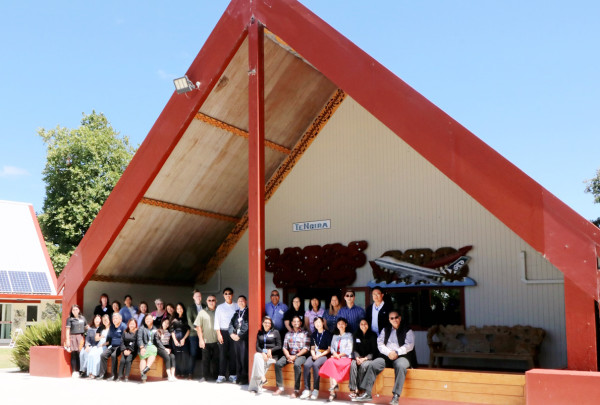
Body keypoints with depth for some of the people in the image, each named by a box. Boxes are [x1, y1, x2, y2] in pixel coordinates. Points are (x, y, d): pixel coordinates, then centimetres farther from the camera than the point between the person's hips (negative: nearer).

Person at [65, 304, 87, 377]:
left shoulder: (83, 318, 12)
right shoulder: (70, 319, 3)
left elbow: (86, 327, 20)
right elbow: (67, 330, 0)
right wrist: (67, 340, -6)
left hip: (81, 337, 2)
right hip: (73, 337, -2)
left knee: (80, 354, -4)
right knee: (74, 354, -4)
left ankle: (79, 371, 1)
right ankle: (74, 371, -1)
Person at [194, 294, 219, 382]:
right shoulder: (202, 312, 7)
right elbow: (198, 327, 5)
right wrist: (201, 339, -2)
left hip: (216, 341, 0)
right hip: (206, 341, 0)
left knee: (215, 359, 2)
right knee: (205, 359, 1)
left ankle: (214, 376, 11)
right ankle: (205, 376, 10)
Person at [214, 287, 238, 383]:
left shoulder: (237, 307, 7)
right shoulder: (220, 307, 10)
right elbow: (217, 321, 6)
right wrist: (219, 334, -3)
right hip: (223, 332, 0)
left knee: (233, 354, 0)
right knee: (222, 354, -3)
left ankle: (232, 375, 9)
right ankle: (221, 376, 1)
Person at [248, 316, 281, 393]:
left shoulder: (275, 332, 11)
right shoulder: (259, 333, 19)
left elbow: (279, 346, 5)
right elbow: (257, 346, 9)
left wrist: (270, 350, -11)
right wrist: (262, 353, -11)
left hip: (272, 355, -3)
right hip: (261, 353, 3)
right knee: (257, 356, -34)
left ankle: (256, 386, -35)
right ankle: (262, 378, -41)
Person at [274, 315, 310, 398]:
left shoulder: (305, 333, 4)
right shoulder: (288, 334, 18)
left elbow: (306, 348, -4)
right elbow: (285, 347, 12)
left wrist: (295, 356, -12)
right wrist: (288, 356, -8)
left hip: (300, 355, -4)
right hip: (289, 354, 4)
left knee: (297, 365, -37)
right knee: (278, 364, -22)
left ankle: (296, 390, -31)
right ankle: (280, 387, -15)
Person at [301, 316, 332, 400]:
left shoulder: (328, 334, 2)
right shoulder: (314, 334, 19)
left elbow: (329, 349, -2)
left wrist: (319, 355, -11)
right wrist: (313, 355, -3)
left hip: (324, 355, -5)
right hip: (315, 355, 5)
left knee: (315, 365, -34)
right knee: (306, 365, -27)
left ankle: (316, 390, -30)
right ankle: (306, 390, -28)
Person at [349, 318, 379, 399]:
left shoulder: (373, 335, 0)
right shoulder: (356, 335, 11)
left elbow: (374, 351, -5)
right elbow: (355, 349, 8)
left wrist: (365, 358, -17)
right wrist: (357, 357, -13)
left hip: (369, 358, -3)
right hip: (359, 357, 3)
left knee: (363, 365, -35)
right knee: (353, 365, -30)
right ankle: (353, 389, -33)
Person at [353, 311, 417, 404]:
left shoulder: (407, 330, 10)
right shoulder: (385, 330, 22)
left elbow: (409, 345, -3)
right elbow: (380, 344, 9)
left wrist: (396, 352, -16)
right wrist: (388, 353, -9)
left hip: (401, 356, -3)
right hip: (386, 356, 4)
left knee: (400, 366, -37)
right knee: (373, 364, -22)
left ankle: (396, 396, -38)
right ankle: (367, 394, -22)